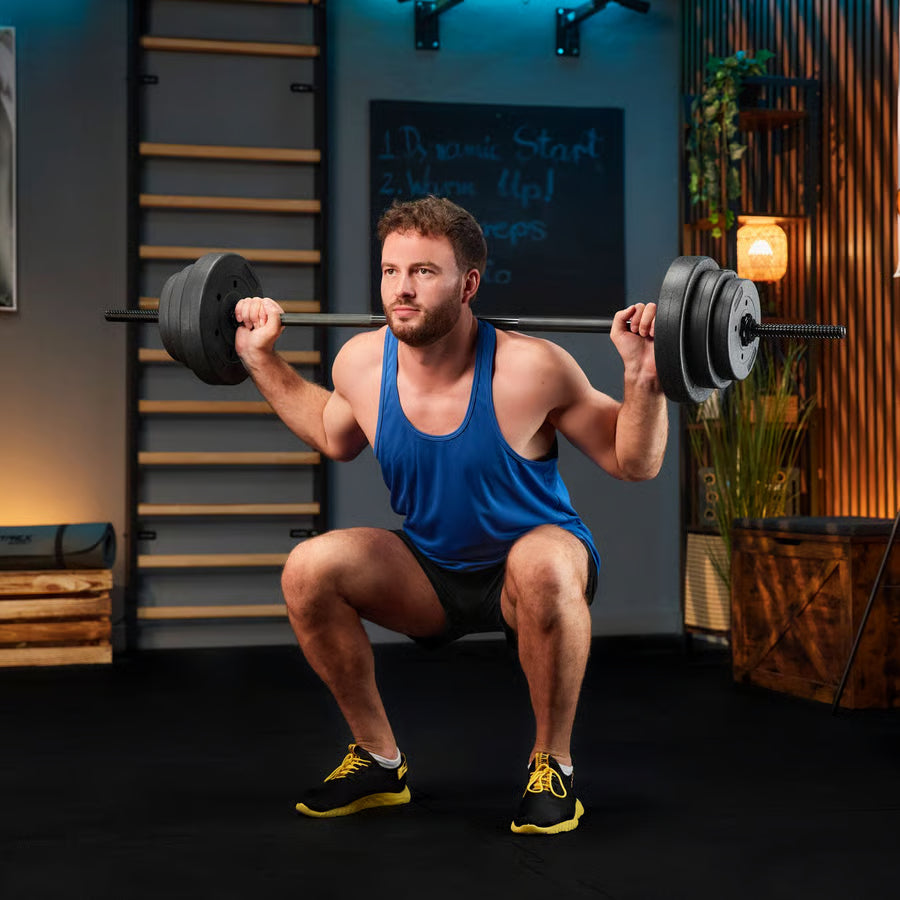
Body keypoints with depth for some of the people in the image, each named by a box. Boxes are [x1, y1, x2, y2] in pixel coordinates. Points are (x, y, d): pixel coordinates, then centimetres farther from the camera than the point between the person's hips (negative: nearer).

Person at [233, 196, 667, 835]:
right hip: (430, 574, 4)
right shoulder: (361, 363, -12)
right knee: (309, 569, -18)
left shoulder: (528, 369, -25)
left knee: (544, 565, -39)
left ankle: (552, 765, -15)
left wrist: (643, 377, -31)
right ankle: (380, 760, 1)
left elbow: (636, 464, -14)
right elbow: (334, 436, 13)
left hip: (531, 567, -4)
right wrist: (263, 359, 7)